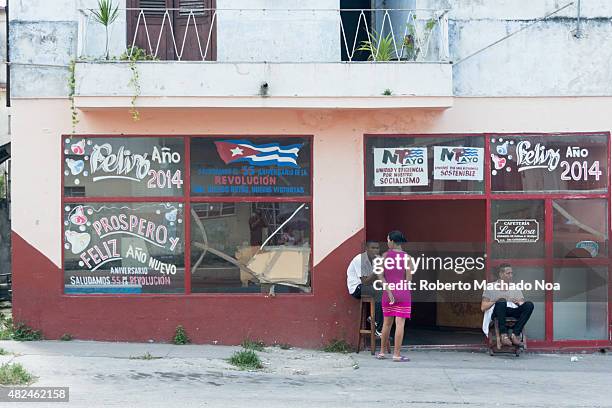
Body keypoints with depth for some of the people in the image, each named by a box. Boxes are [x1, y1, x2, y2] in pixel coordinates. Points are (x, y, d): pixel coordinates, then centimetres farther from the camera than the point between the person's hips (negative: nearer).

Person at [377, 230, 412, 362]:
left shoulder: (385, 255, -1)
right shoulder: (407, 257, -5)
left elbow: (381, 276, -6)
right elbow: (409, 279, -7)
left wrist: (388, 291, -8)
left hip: (388, 293, 2)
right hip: (403, 293, -2)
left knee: (387, 323, 14)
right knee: (400, 324, -2)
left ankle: (382, 352, 22)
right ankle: (397, 354, -4)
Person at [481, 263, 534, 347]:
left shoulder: (515, 288, 22)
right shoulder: (491, 288, 13)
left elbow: (523, 306, 13)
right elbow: (483, 307, 3)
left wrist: (519, 303, -10)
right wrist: (496, 301, -11)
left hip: (513, 313, 3)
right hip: (497, 313, -3)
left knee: (529, 305, -25)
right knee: (501, 302, -37)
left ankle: (515, 334, -33)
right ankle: (503, 335, -42)